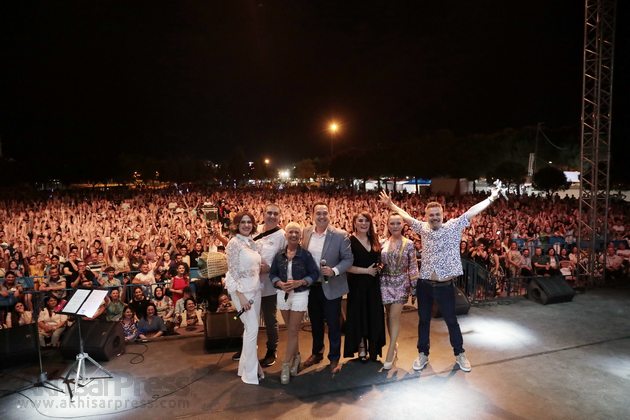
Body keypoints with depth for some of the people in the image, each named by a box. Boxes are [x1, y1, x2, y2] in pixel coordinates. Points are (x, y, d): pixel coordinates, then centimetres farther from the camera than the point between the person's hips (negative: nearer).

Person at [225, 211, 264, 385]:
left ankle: (246, 364, 28)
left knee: (252, 327, 12)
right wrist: (241, 296, -18)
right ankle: (250, 373, 6)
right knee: (252, 328, -6)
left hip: (255, 289, 7)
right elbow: (233, 271, -15)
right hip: (242, 290, -7)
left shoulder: (252, 242, 10)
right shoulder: (234, 243, -12)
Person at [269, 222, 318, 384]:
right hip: (282, 294, 3)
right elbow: (272, 274, 5)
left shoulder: (305, 255, -9)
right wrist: (280, 283, -14)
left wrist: (299, 282, -19)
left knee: (293, 331, -1)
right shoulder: (279, 255, -1)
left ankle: (286, 365, 8)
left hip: (300, 295, -3)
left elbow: (315, 274, -7)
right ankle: (296, 357, 37)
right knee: (291, 330, 16)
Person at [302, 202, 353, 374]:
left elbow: (348, 259, -9)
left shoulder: (340, 235, -13)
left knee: (333, 324, 8)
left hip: (331, 287, -4)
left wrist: (334, 271, -24)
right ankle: (317, 353, 39)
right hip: (311, 286, 4)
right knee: (315, 322, 20)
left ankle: (334, 358, 26)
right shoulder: (306, 232, -1)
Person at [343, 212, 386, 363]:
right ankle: (361, 349, 20)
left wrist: (379, 266, -1)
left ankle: (373, 349, 21)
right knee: (359, 316, 5)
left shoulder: (374, 240, 9)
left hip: (373, 284, 5)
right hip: (357, 285, -5)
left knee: (374, 316, 8)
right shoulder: (349, 241, -10)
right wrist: (366, 271, -16)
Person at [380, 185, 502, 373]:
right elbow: (406, 216, 12)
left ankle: (460, 354, 31)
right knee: (424, 320, 14)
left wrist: (491, 198, -10)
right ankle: (423, 354, 30)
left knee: (451, 320, 11)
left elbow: (472, 211, -8)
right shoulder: (423, 228, 3)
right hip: (425, 284, 2)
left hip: (445, 285, -2)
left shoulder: (454, 226, -4)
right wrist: (390, 204, 14)